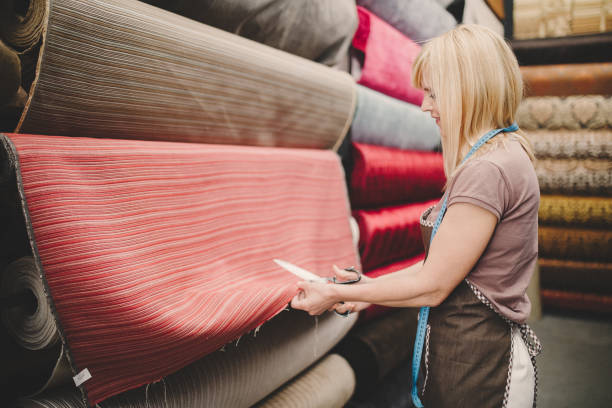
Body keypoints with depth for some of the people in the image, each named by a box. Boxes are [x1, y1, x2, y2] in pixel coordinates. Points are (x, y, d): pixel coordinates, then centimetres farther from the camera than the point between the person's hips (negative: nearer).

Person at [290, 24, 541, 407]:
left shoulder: (488, 171, -23)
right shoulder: (507, 153, 9)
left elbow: (432, 286, -19)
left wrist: (340, 295, -9)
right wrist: (371, 287, 9)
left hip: (476, 367, -9)